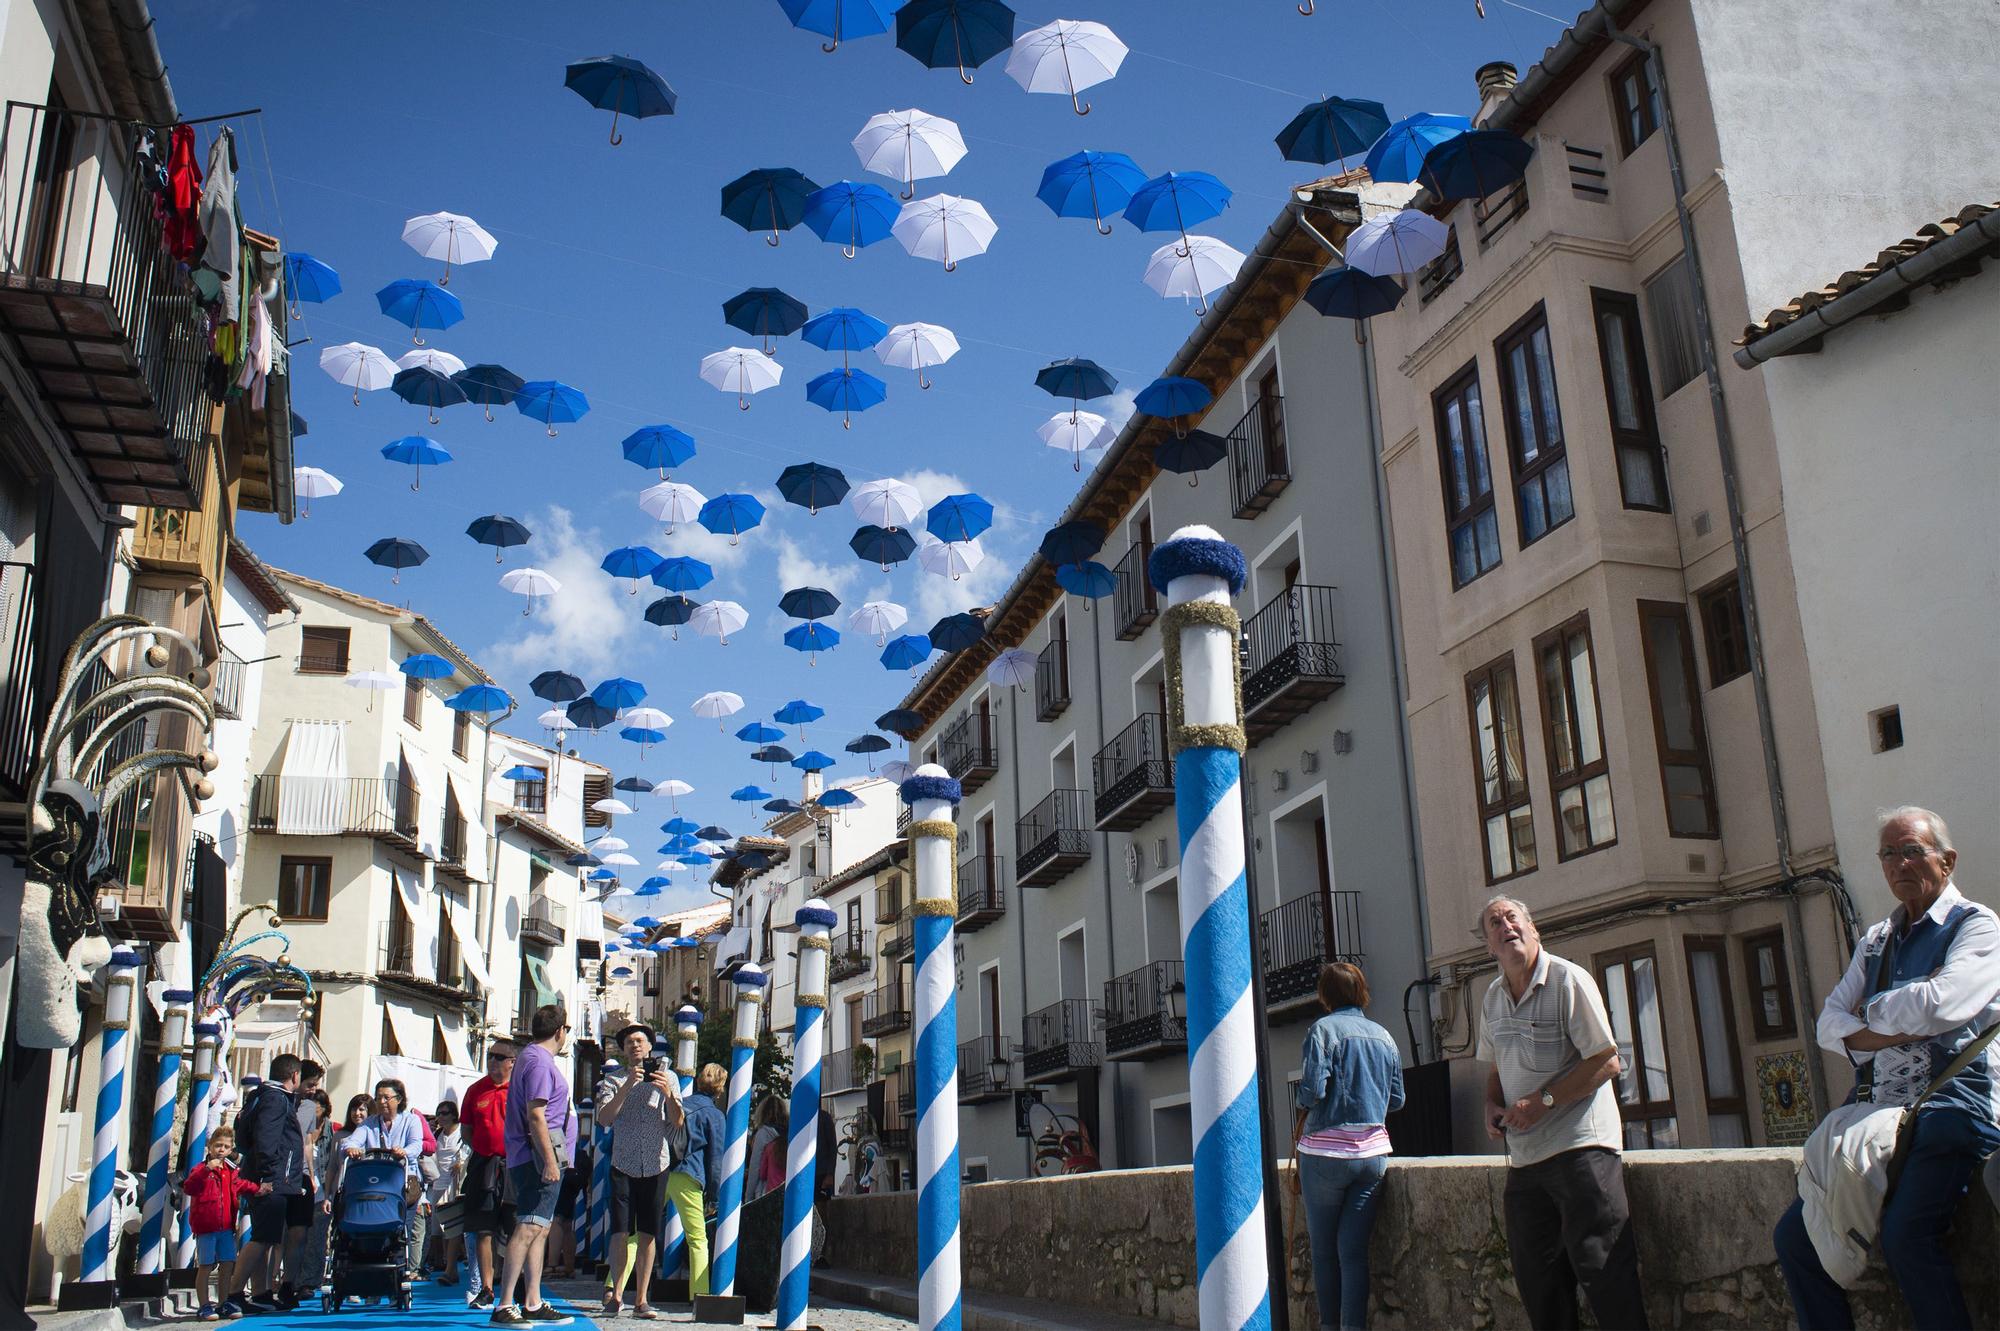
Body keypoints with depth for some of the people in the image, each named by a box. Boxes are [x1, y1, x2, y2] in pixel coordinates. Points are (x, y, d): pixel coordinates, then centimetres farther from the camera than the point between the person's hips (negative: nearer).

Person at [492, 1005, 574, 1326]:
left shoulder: (531, 1058, 20)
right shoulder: (540, 1062, -11)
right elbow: (536, 1116, -19)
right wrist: (550, 1161, -21)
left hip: (533, 1160, 11)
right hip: (540, 1157, -11)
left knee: (539, 1230, 11)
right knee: (528, 1230, -13)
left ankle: (533, 1304, 14)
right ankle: (503, 1306, -15)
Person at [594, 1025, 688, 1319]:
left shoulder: (667, 1076, 9)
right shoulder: (613, 1082, 7)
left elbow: (678, 1123, 1)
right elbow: (604, 1118, -11)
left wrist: (668, 1094, -17)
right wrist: (628, 1086, -21)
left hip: (656, 1165, 1)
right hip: (624, 1165, -1)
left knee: (647, 1234, 1)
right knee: (621, 1231, -8)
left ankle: (641, 1300, 6)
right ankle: (615, 1293, 6)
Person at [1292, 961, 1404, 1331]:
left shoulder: (1324, 1029, -6)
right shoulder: (1384, 1036, 10)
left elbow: (1312, 1090, -15)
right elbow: (1396, 1100, 14)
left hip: (1327, 1152, -4)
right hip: (1373, 1152, 4)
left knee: (1323, 1250, 8)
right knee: (1354, 1251, 4)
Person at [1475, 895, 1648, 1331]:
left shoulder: (1568, 979, -9)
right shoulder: (1492, 998, 12)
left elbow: (1607, 1062, -13)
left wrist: (1543, 1100, -17)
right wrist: (1493, 1106, 4)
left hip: (1581, 1147, -7)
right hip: (1523, 1156, 7)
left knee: (1604, 1272, -6)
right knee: (1536, 1280, 12)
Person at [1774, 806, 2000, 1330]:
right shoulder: (1876, 941, 21)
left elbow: (1940, 1004, -16)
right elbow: (1830, 1025, 10)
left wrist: (1872, 1011, 3)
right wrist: (1897, 1028, -9)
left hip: (1949, 1105, -7)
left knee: (1904, 1236, -30)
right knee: (1794, 1236, -1)